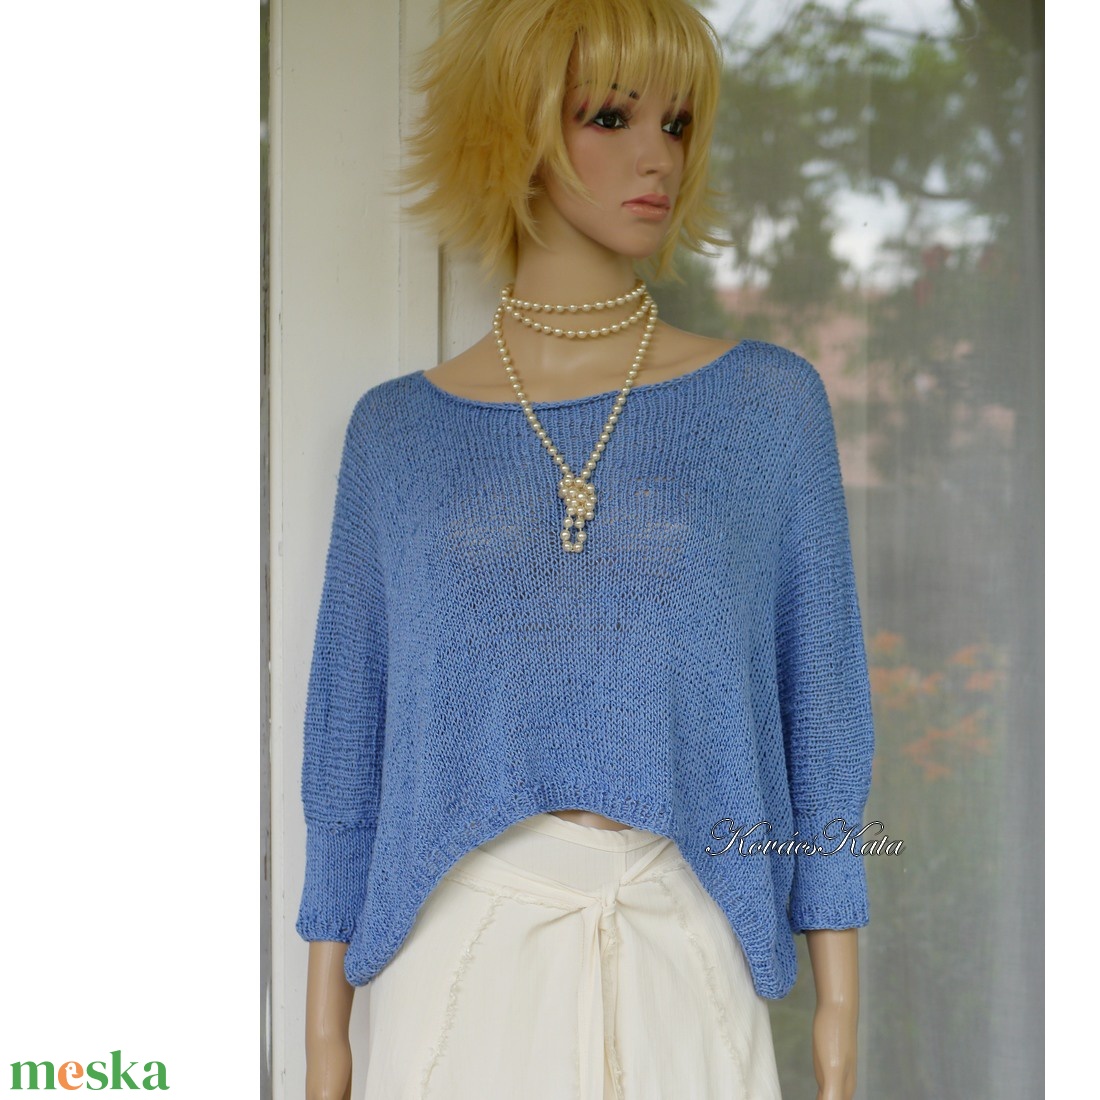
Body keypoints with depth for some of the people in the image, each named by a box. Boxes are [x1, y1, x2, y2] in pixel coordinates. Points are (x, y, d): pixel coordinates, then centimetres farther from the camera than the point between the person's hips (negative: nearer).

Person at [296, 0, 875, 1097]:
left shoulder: (767, 402, 2)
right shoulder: (398, 430, 3)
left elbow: (822, 711, 3)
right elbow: (346, 731, 6)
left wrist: (838, 1005, 1)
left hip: (681, 955, 0)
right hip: (458, 950, 0)